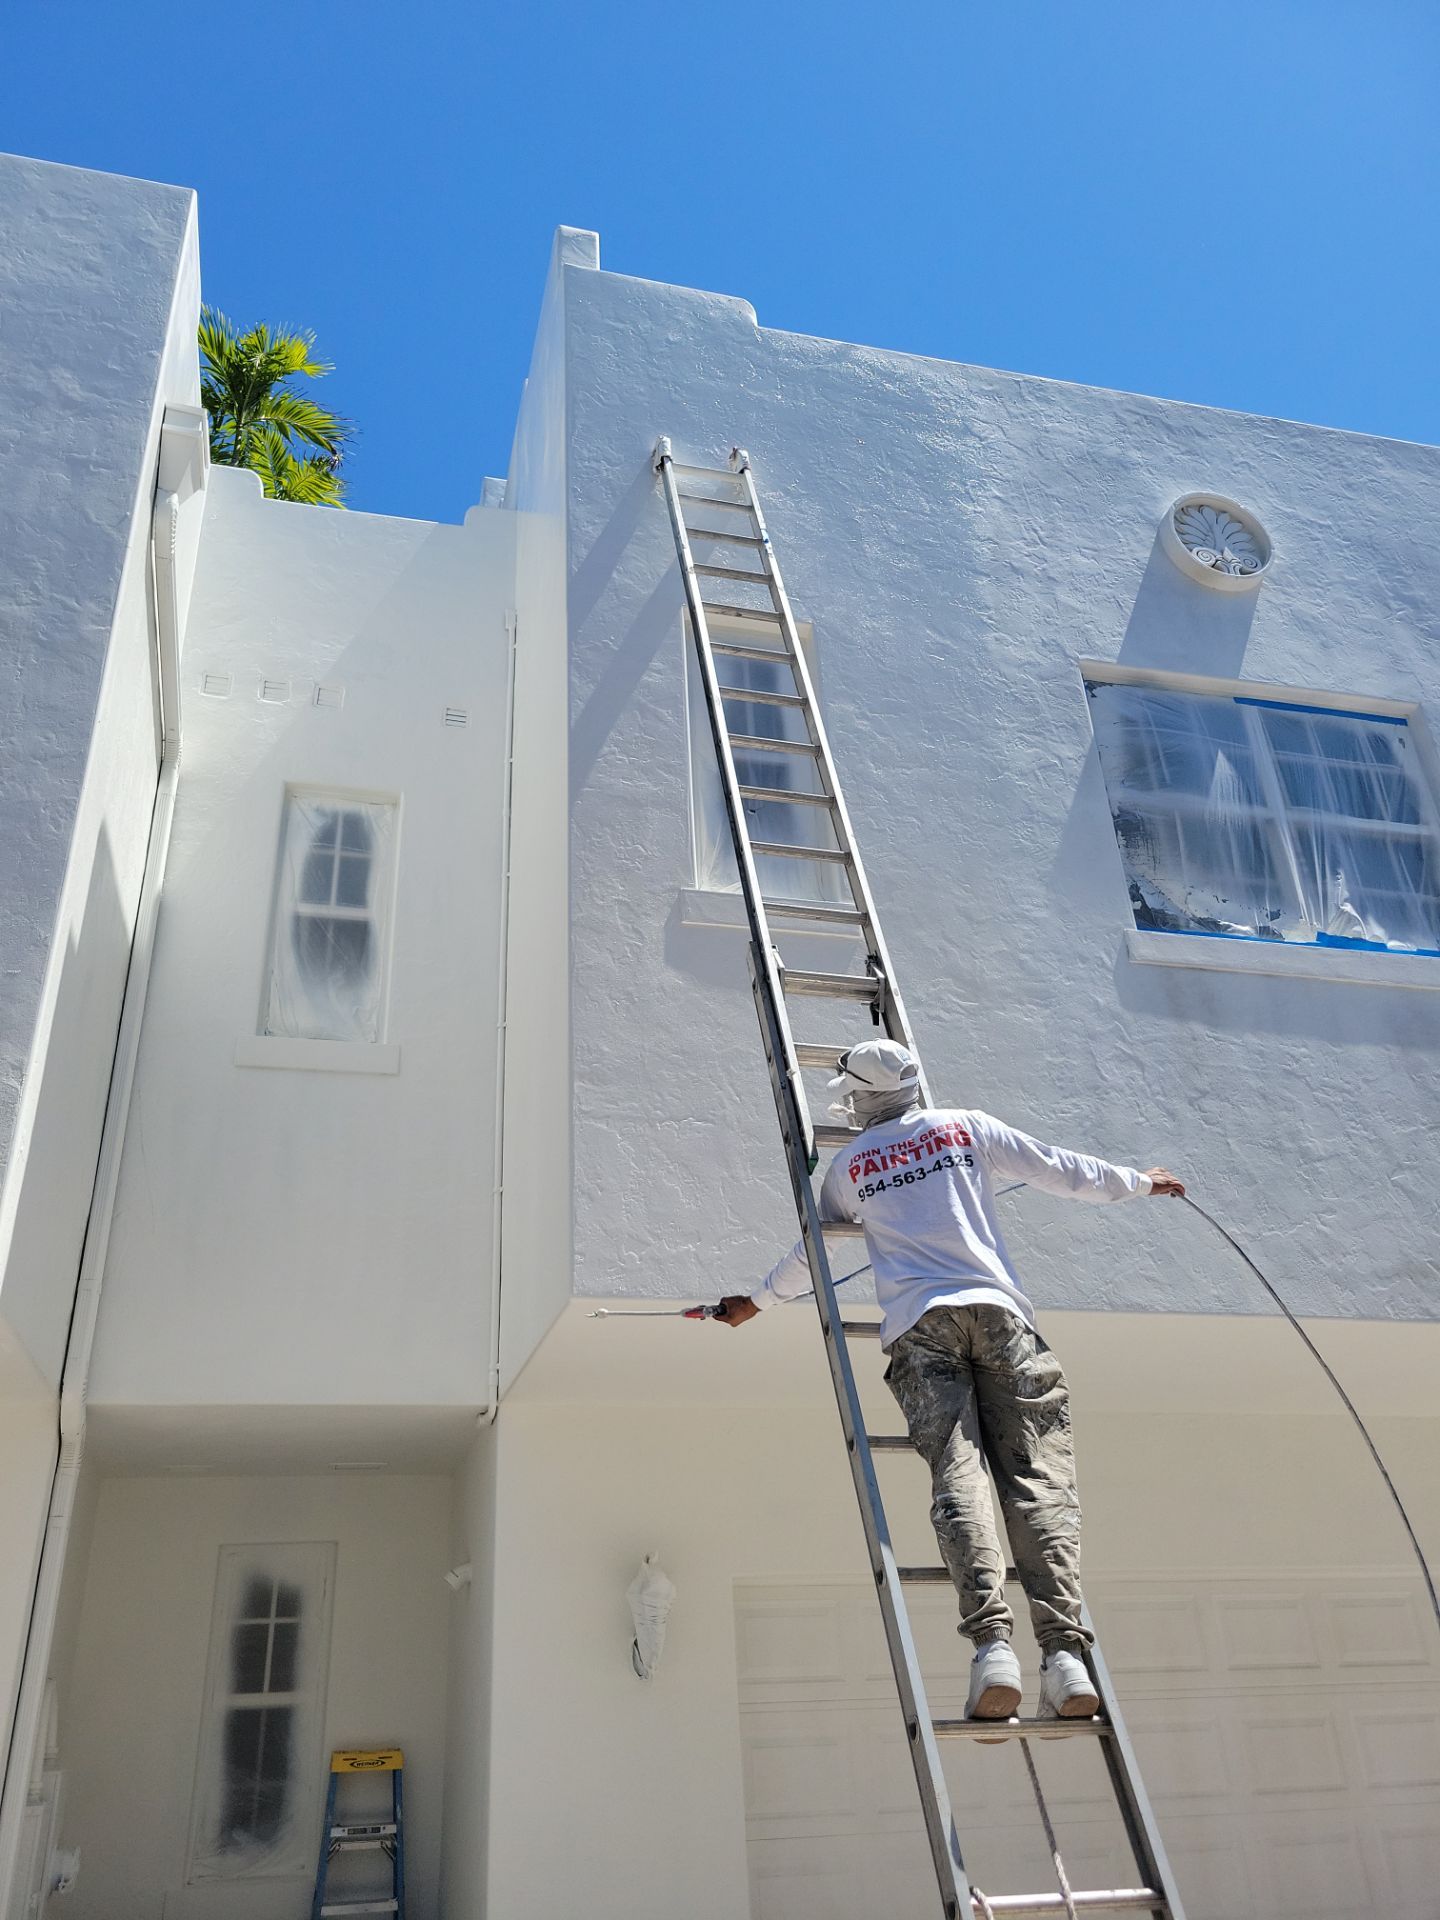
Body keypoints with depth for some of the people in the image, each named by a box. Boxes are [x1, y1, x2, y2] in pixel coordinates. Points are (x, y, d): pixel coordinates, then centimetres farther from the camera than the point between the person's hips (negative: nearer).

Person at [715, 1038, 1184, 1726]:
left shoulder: (851, 1162, 18)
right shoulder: (966, 1126, 18)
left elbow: (812, 1253, 29)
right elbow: (1063, 1170, 21)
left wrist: (756, 1301, 46)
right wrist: (1142, 1181, 37)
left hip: (919, 1323, 0)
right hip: (997, 1309, 1)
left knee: (957, 1477, -11)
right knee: (1037, 1476, -6)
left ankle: (992, 1641, -28)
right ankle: (1063, 1649, -20)